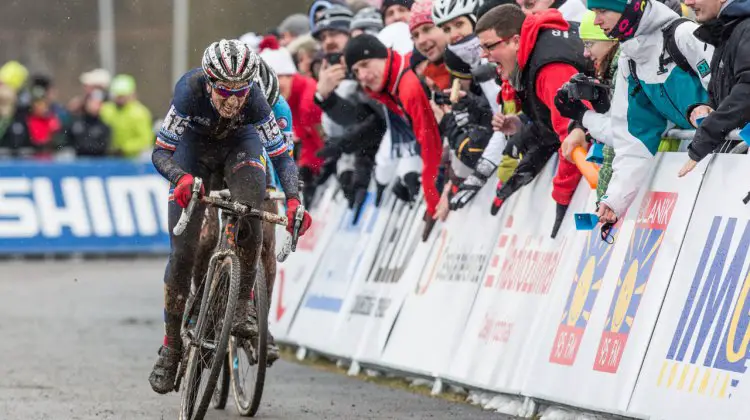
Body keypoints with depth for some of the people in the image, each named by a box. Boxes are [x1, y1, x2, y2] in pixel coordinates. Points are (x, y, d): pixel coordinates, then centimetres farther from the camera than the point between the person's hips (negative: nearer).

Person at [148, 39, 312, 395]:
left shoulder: (254, 99, -33)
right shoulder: (190, 90, -36)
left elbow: (281, 155, -29)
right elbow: (160, 152, -34)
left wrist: (293, 199, -45)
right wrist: (181, 179, -55)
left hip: (239, 143, 0)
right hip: (194, 147, 0)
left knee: (249, 213, -33)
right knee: (183, 251, -8)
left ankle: (241, 305, -19)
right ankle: (171, 347, 6)